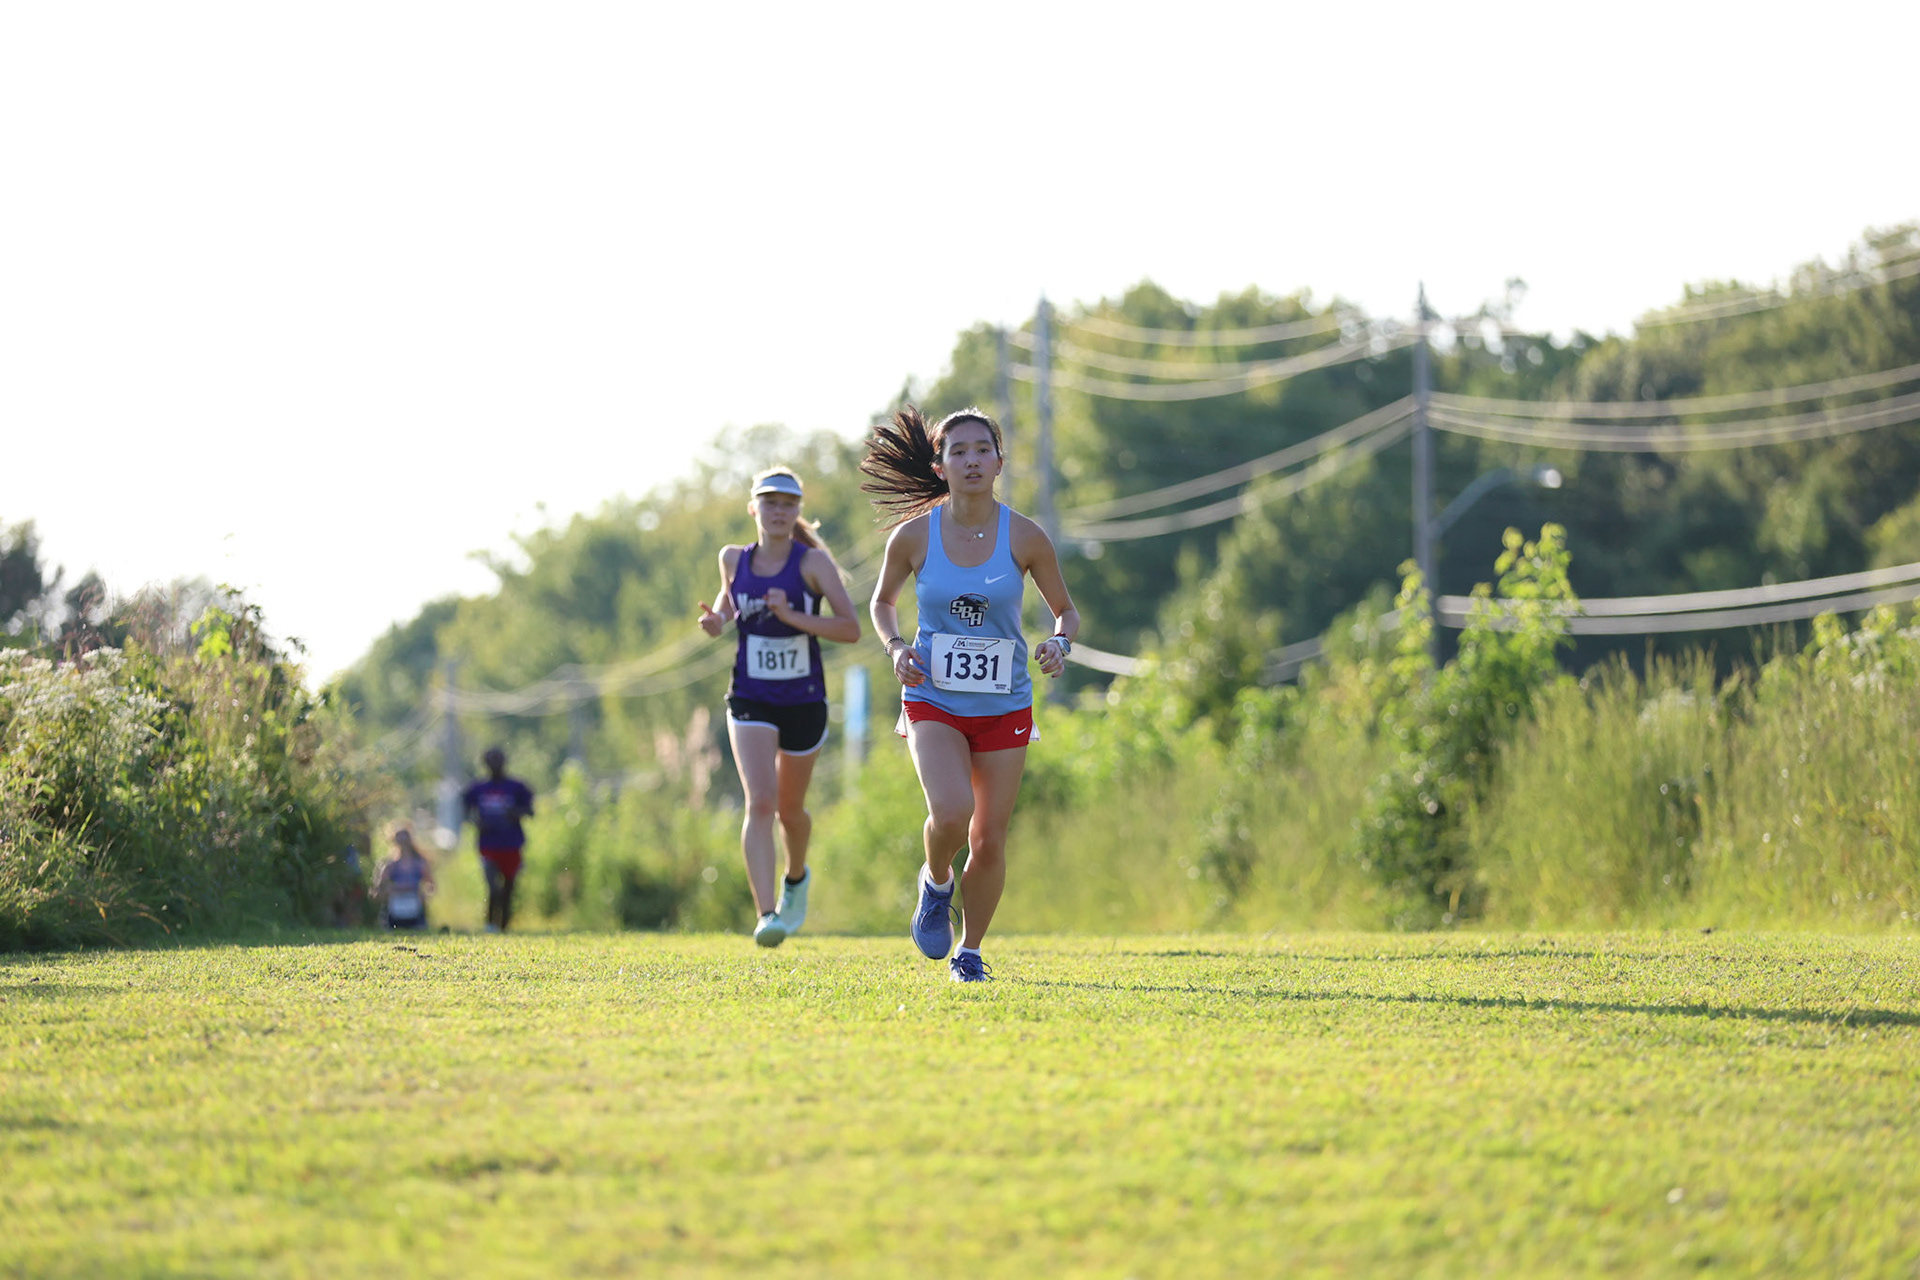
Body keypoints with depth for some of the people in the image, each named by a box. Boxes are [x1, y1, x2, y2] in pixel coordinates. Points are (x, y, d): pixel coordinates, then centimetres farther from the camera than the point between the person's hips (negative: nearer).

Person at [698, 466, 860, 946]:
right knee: (760, 802, -20)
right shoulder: (734, 559, 1)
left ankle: (797, 877, 49)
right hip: (750, 703, 0)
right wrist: (717, 618, 1)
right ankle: (766, 916, -26)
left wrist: (792, 616, -25)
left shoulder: (813, 562, -8)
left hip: (804, 703, 0)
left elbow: (851, 628, -14)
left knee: (790, 808, 16)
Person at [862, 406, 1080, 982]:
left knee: (989, 841, 3)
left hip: (1004, 706, 1)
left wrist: (1060, 644, -15)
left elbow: (1065, 609, 6)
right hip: (932, 701, -1)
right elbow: (883, 600, 12)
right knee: (950, 814, -25)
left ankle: (970, 952, 25)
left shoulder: (1024, 537, -6)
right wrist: (895, 647, -7)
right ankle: (936, 882, 10)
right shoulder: (913, 536, -7)